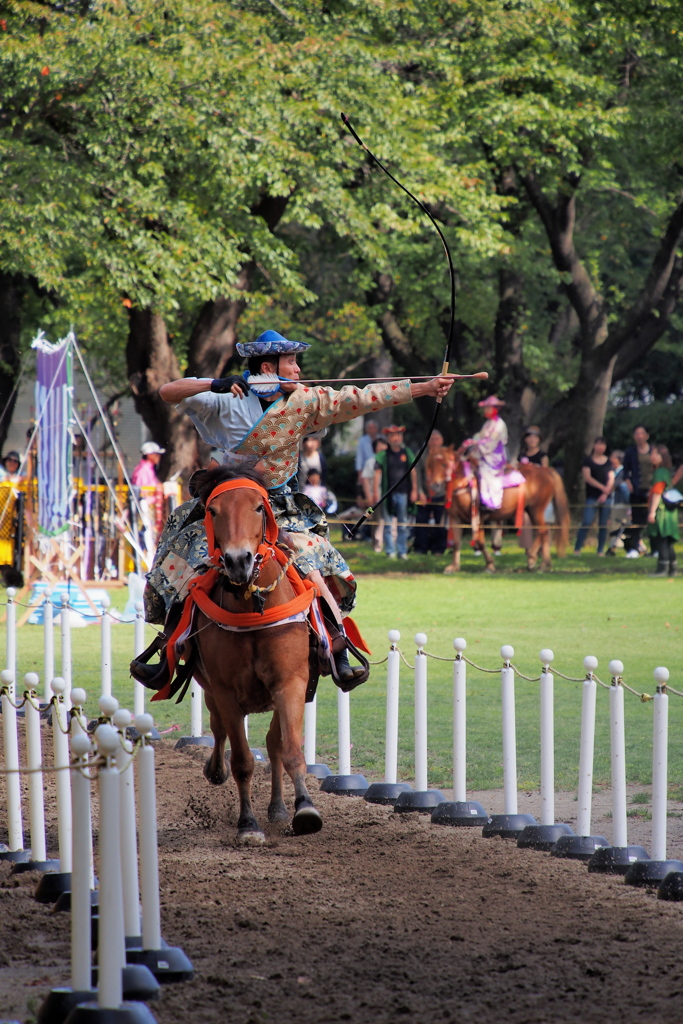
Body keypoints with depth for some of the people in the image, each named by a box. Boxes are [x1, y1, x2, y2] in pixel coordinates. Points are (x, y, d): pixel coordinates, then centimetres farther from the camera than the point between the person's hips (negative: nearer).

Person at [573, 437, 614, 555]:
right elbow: (587, 477, -5)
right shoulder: (588, 460, 4)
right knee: (587, 522, -13)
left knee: (603, 524, 1)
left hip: (605, 496, 3)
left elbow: (611, 479, 7)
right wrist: (602, 487, -13)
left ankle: (601, 550, 7)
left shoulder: (608, 462, 12)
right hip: (592, 496, -3)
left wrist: (605, 493, -8)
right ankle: (577, 549, -9)